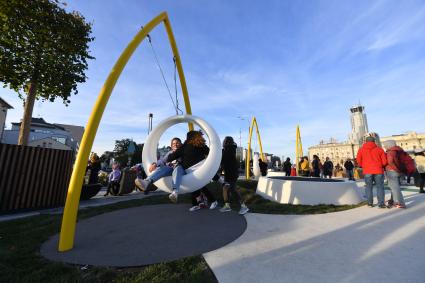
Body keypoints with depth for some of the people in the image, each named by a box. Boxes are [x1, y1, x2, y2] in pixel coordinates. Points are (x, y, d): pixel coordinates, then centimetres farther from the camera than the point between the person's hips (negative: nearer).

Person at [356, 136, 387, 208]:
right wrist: (380, 166, 20)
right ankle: (381, 203, 4)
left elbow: (359, 161, 2)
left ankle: (370, 203, 14)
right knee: (380, 187, 7)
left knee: (369, 187, 10)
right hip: (378, 171, 0)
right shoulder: (379, 149, 3)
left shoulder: (361, 149, 3)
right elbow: (384, 162, 1)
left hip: (367, 171, 0)